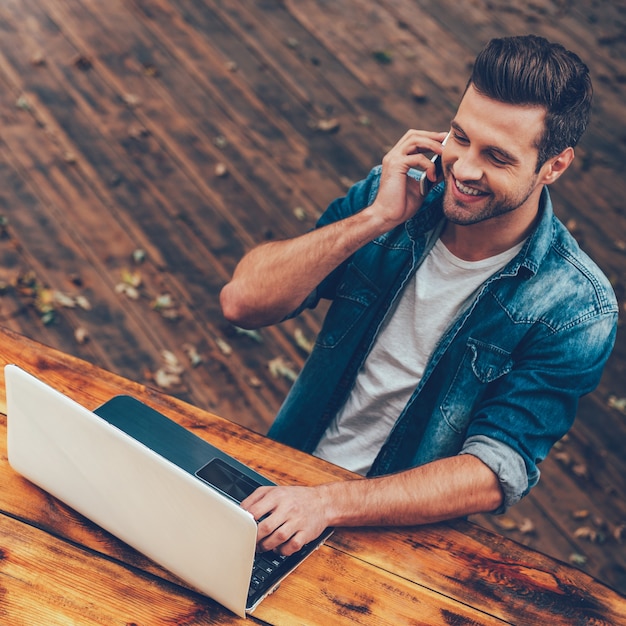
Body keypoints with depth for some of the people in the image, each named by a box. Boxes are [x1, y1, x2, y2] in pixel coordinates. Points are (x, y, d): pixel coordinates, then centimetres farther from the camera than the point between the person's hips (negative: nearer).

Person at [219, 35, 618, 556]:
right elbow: (242, 303, -11)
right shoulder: (395, 190, -5)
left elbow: (496, 475, -20)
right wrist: (374, 219, -22)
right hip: (286, 470, 4)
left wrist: (329, 503, -33)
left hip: (396, 530, -3)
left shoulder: (575, 309, -15)